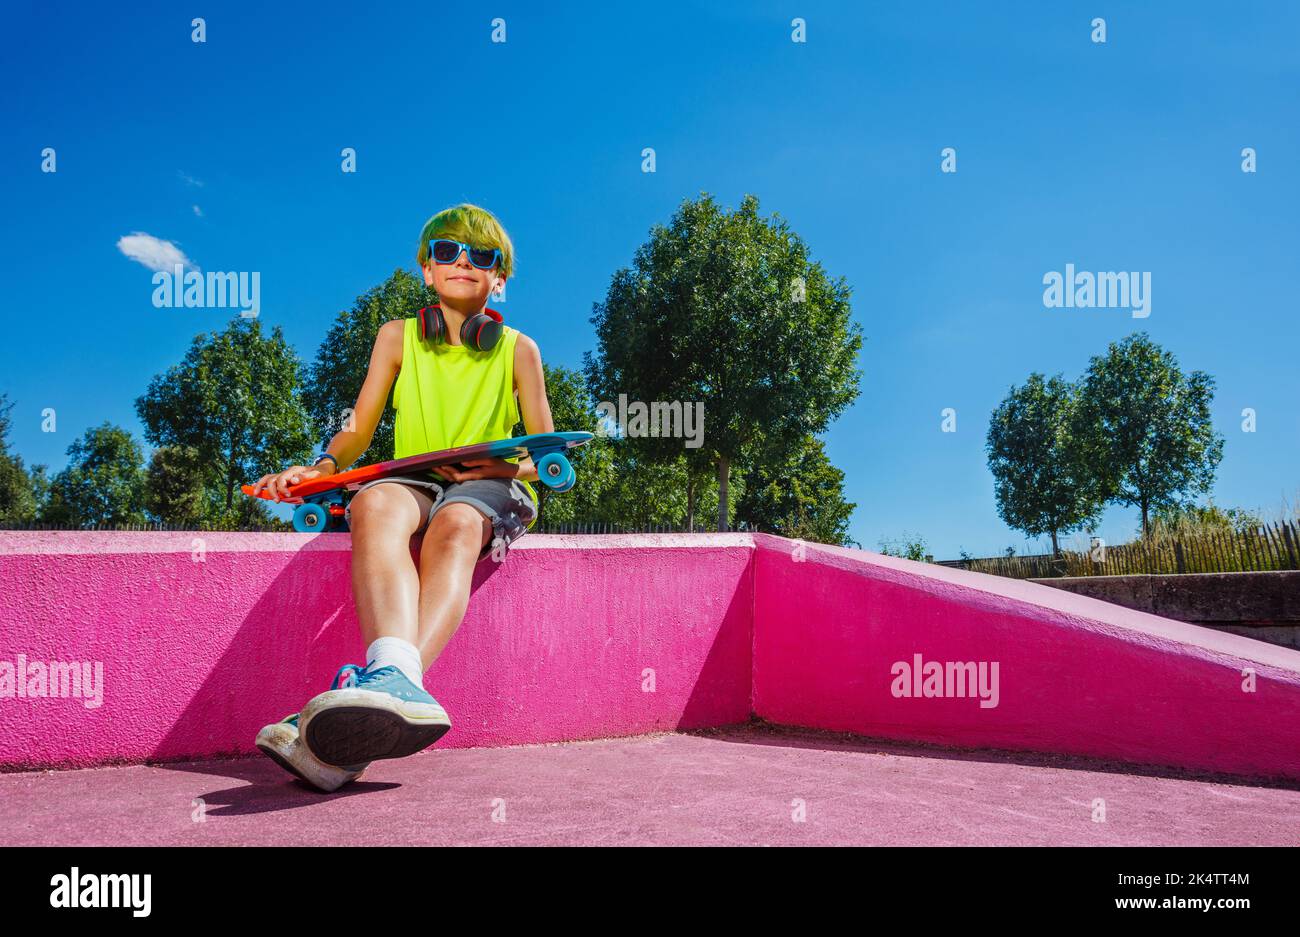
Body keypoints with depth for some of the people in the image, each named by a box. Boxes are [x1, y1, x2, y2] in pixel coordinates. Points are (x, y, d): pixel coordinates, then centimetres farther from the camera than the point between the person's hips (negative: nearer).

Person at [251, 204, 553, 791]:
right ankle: (396, 678, -62)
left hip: (491, 486, -1)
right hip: (412, 478, 2)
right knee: (374, 504, -36)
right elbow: (359, 430, 11)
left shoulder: (517, 349, 13)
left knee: (454, 527, -38)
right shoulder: (398, 336, 18)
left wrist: (507, 466, -14)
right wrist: (322, 466, -11)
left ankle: (371, 702, -60)